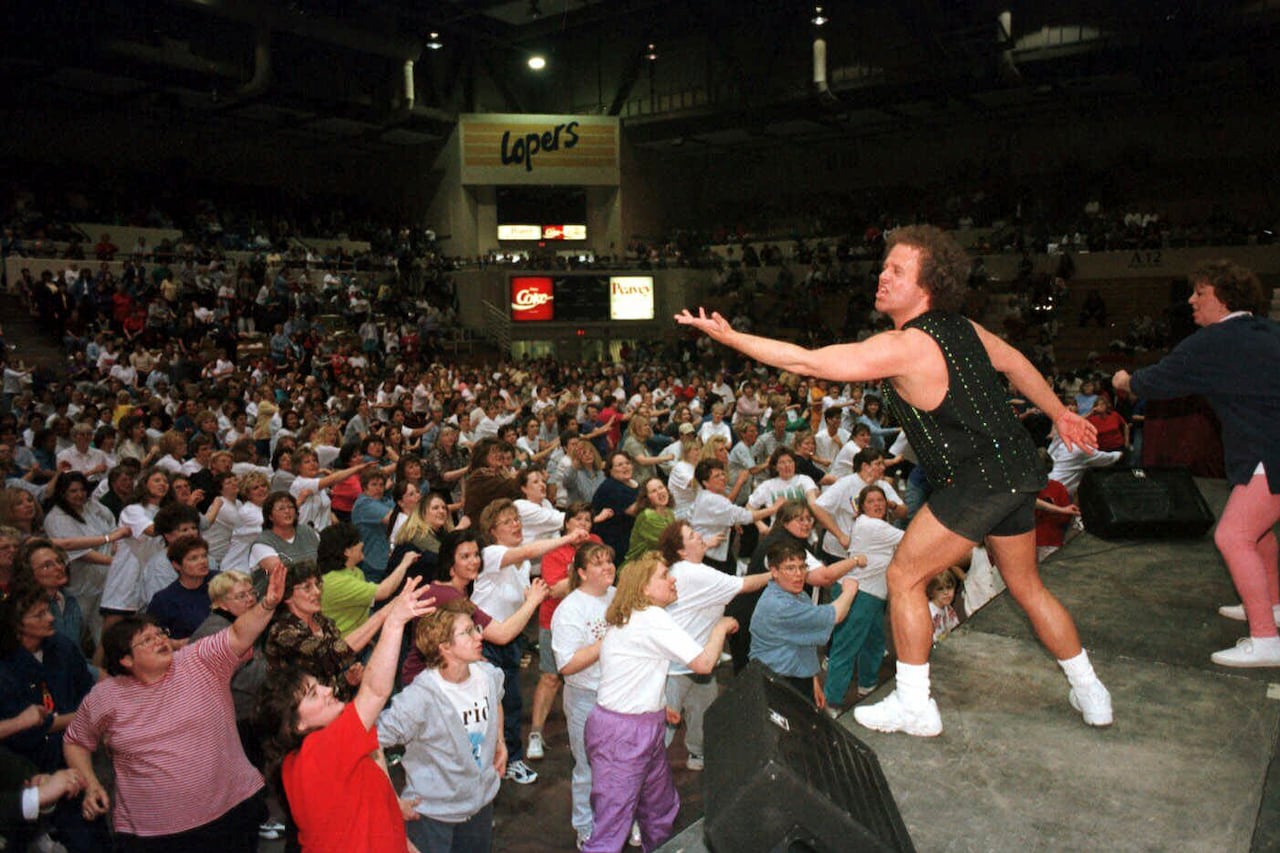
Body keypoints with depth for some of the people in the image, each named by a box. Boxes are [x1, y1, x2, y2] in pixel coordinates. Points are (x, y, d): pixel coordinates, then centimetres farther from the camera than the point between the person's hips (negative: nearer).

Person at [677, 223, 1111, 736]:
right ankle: (1091, 695, 38)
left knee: (904, 576, 2)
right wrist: (1060, 414, 34)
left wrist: (727, 336, -15)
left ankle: (914, 707, 12)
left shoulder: (902, 347, -21)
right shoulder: (962, 328, 6)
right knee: (1026, 585, 23)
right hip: (1016, 468, 10)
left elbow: (805, 362, -22)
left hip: (978, 480, -9)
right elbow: (1015, 363, 20)